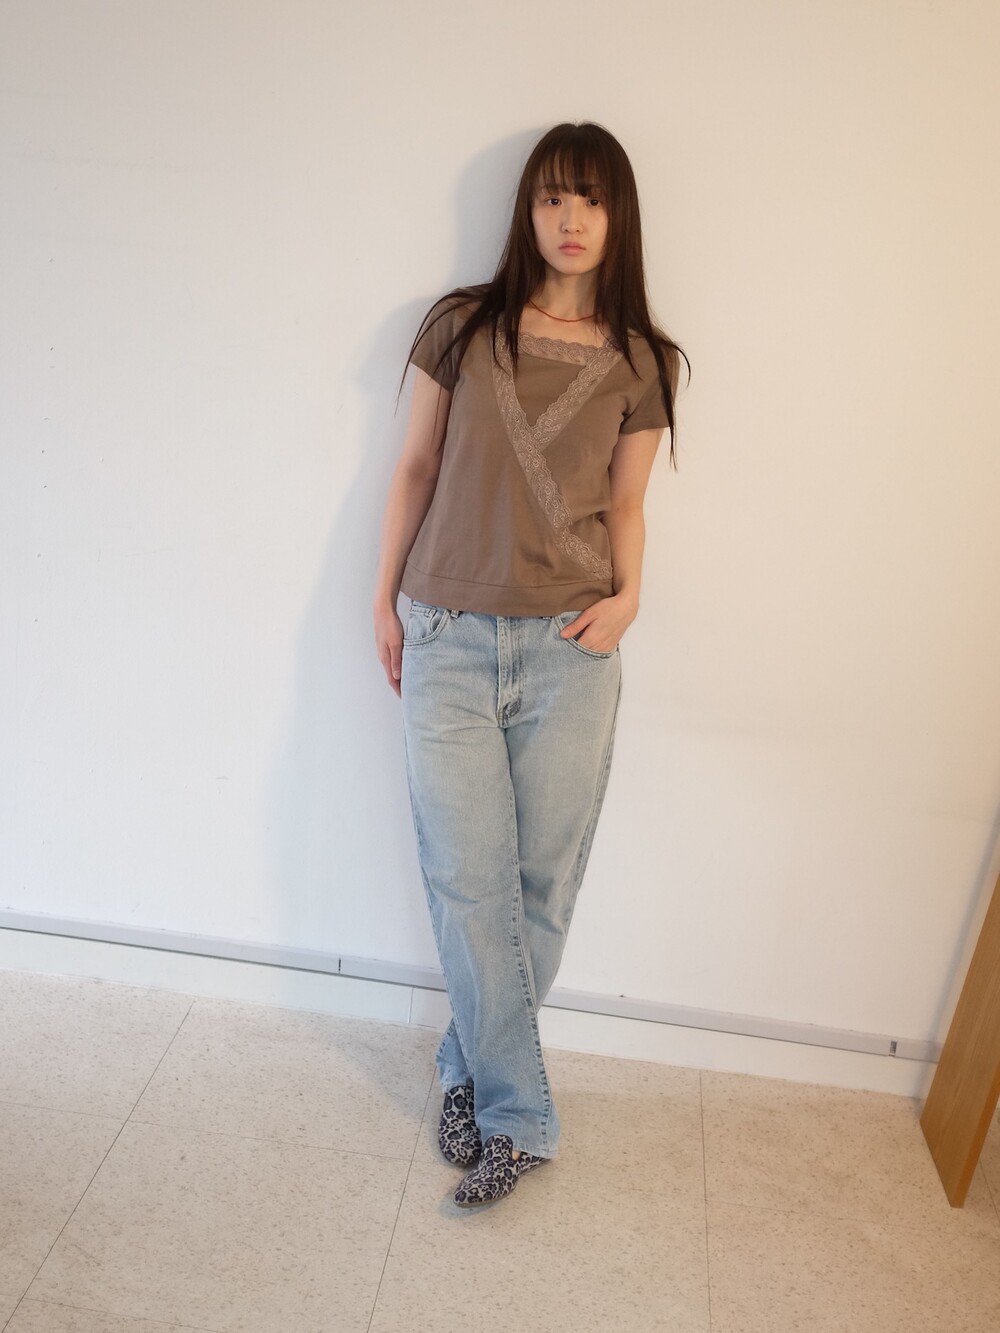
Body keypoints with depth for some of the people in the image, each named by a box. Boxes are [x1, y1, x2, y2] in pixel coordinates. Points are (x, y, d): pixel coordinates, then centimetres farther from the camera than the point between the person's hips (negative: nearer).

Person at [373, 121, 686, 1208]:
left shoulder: (639, 363, 7)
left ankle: (471, 1069, 30)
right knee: (468, 880, -1)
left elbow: (625, 502, 12)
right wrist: (383, 601, 8)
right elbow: (415, 469, 9)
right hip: (448, 638, 0)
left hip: (570, 645, 1)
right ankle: (519, 1116, 18)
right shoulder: (462, 327, 5)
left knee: (543, 879, 6)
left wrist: (628, 594, -6)